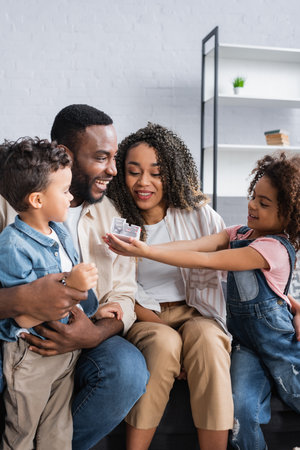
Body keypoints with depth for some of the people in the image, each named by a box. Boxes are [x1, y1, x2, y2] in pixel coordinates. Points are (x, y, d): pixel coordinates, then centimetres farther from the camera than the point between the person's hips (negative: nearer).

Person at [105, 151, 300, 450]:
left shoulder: (275, 248, -22)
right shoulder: (238, 234, 1)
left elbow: (206, 261, -27)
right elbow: (196, 245, -13)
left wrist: (146, 252, -28)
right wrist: (142, 247, -26)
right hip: (245, 341, 5)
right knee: (240, 409, -13)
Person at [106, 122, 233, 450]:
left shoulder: (197, 214, 0)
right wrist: (156, 322, -14)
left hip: (193, 314, 1)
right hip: (142, 319, 0)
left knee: (206, 337, -32)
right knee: (164, 342, -33)